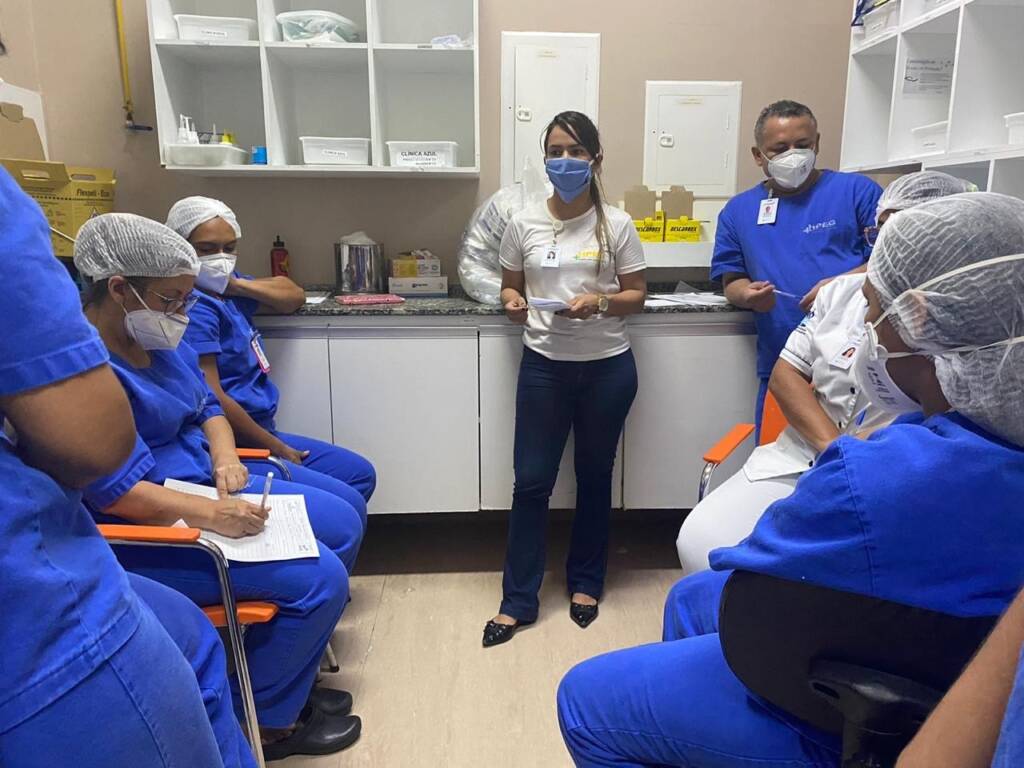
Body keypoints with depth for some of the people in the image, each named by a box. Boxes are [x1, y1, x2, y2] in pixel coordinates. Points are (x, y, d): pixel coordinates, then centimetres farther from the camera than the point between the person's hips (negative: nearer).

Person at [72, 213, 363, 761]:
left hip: (205, 485, 10)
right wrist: (211, 515, -30)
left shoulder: (160, 337, 4)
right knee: (320, 578, -19)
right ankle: (266, 720, 6)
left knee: (342, 525, 8)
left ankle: (289, 665, 23)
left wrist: (225, 457, -6)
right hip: (147, 530, -10)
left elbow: (206, 407, 13)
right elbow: (119, 493, -27)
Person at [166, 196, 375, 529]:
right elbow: (212, 401, -22)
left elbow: (293, 296, 19)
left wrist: (238, 285, -1)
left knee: (360, 474, 17)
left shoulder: (222, 288, 11)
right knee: (346, 505, -19)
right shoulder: (194, 309, -17)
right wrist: (276, 448, -11)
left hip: (260, 433, 11)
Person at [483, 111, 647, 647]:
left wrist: (597, 303, -18)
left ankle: (585, 582, 33)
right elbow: (509, 286, 10)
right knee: (531, 481, 2)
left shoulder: (616, 224, -2)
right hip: (544, 365, 1)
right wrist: (513, 305, -13)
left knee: (594, 477, 13)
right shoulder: (524, 223, 1)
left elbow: (637, 296, 1)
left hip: (607, 367, 0)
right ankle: (518, 599, 16)